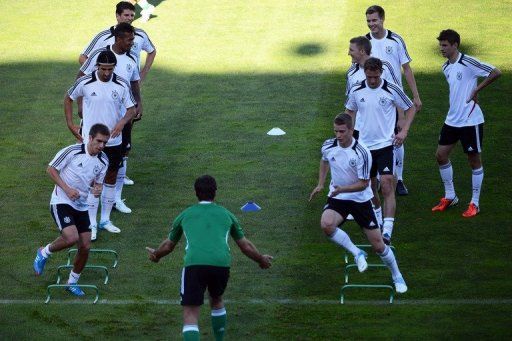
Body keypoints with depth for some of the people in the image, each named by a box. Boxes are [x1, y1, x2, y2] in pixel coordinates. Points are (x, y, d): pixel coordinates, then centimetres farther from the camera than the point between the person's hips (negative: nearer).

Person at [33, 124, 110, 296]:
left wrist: (98, 190, -13)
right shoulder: (72, 151, -17)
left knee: (85, 246, 1)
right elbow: (51, 169, -8)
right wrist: (67, 189, -19)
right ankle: (44, 253, 4)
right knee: (71, 238, -26)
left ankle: (72, 282, 22)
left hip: (81, 206, 6)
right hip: (61, 202, -6)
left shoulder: (103, 161, 1)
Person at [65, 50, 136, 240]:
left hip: (113, 140, 3)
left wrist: (123, 121, -21)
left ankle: (105, 219, 26)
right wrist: (70, 125, 3)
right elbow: (68, 99, 7)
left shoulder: (122, 85, -7)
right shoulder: (84, 83, -10)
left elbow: (132, 109, 0)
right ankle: (92, 224, 4)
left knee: (111, 178, 12)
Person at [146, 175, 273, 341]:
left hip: (194, 264, -2)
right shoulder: (226, 215, 24)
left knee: (190, 315, -4)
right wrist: (261, 260, 51)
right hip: (221, 264, 2)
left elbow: (168, 245, 35)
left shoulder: (185, 215, 23)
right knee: (217, 301, 31)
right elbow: (246, 246, 32)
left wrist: (155, 255, 57)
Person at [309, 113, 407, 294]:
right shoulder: (328, 146, -8)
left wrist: (342, 189, -31)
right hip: (337, 198, 3)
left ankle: (397, 277, 25)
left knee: (378, 245, -1)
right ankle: (357, 254, -11)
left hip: (360, 199, -3)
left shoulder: (362, 153, -22)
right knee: (326, 225, -32)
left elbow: (363, 184, -17)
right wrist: (320, 184, 10)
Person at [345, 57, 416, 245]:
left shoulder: (392, 90, -8)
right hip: (364, 145, 4)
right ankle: (377, 215, 41)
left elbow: (410, 108, 4)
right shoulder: (356, 91, 0)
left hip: (385, 145, -4)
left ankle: (387, 230, -20)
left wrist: (404, 131, -7)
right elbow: (350, 111, 19)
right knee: (370, 185, 14)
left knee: (387, 185, -15)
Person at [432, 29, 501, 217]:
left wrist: (476, 90, -17)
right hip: (452, 120, 8)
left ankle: (475, 203, 12)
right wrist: (454, 108, 11)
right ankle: (450, 197, 23)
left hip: (471, 120, -8)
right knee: (441, 155, 8)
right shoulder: (446, 67, 8)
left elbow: (496, 73, -21)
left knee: (474, 160, 2)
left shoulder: (468, 63, -17)